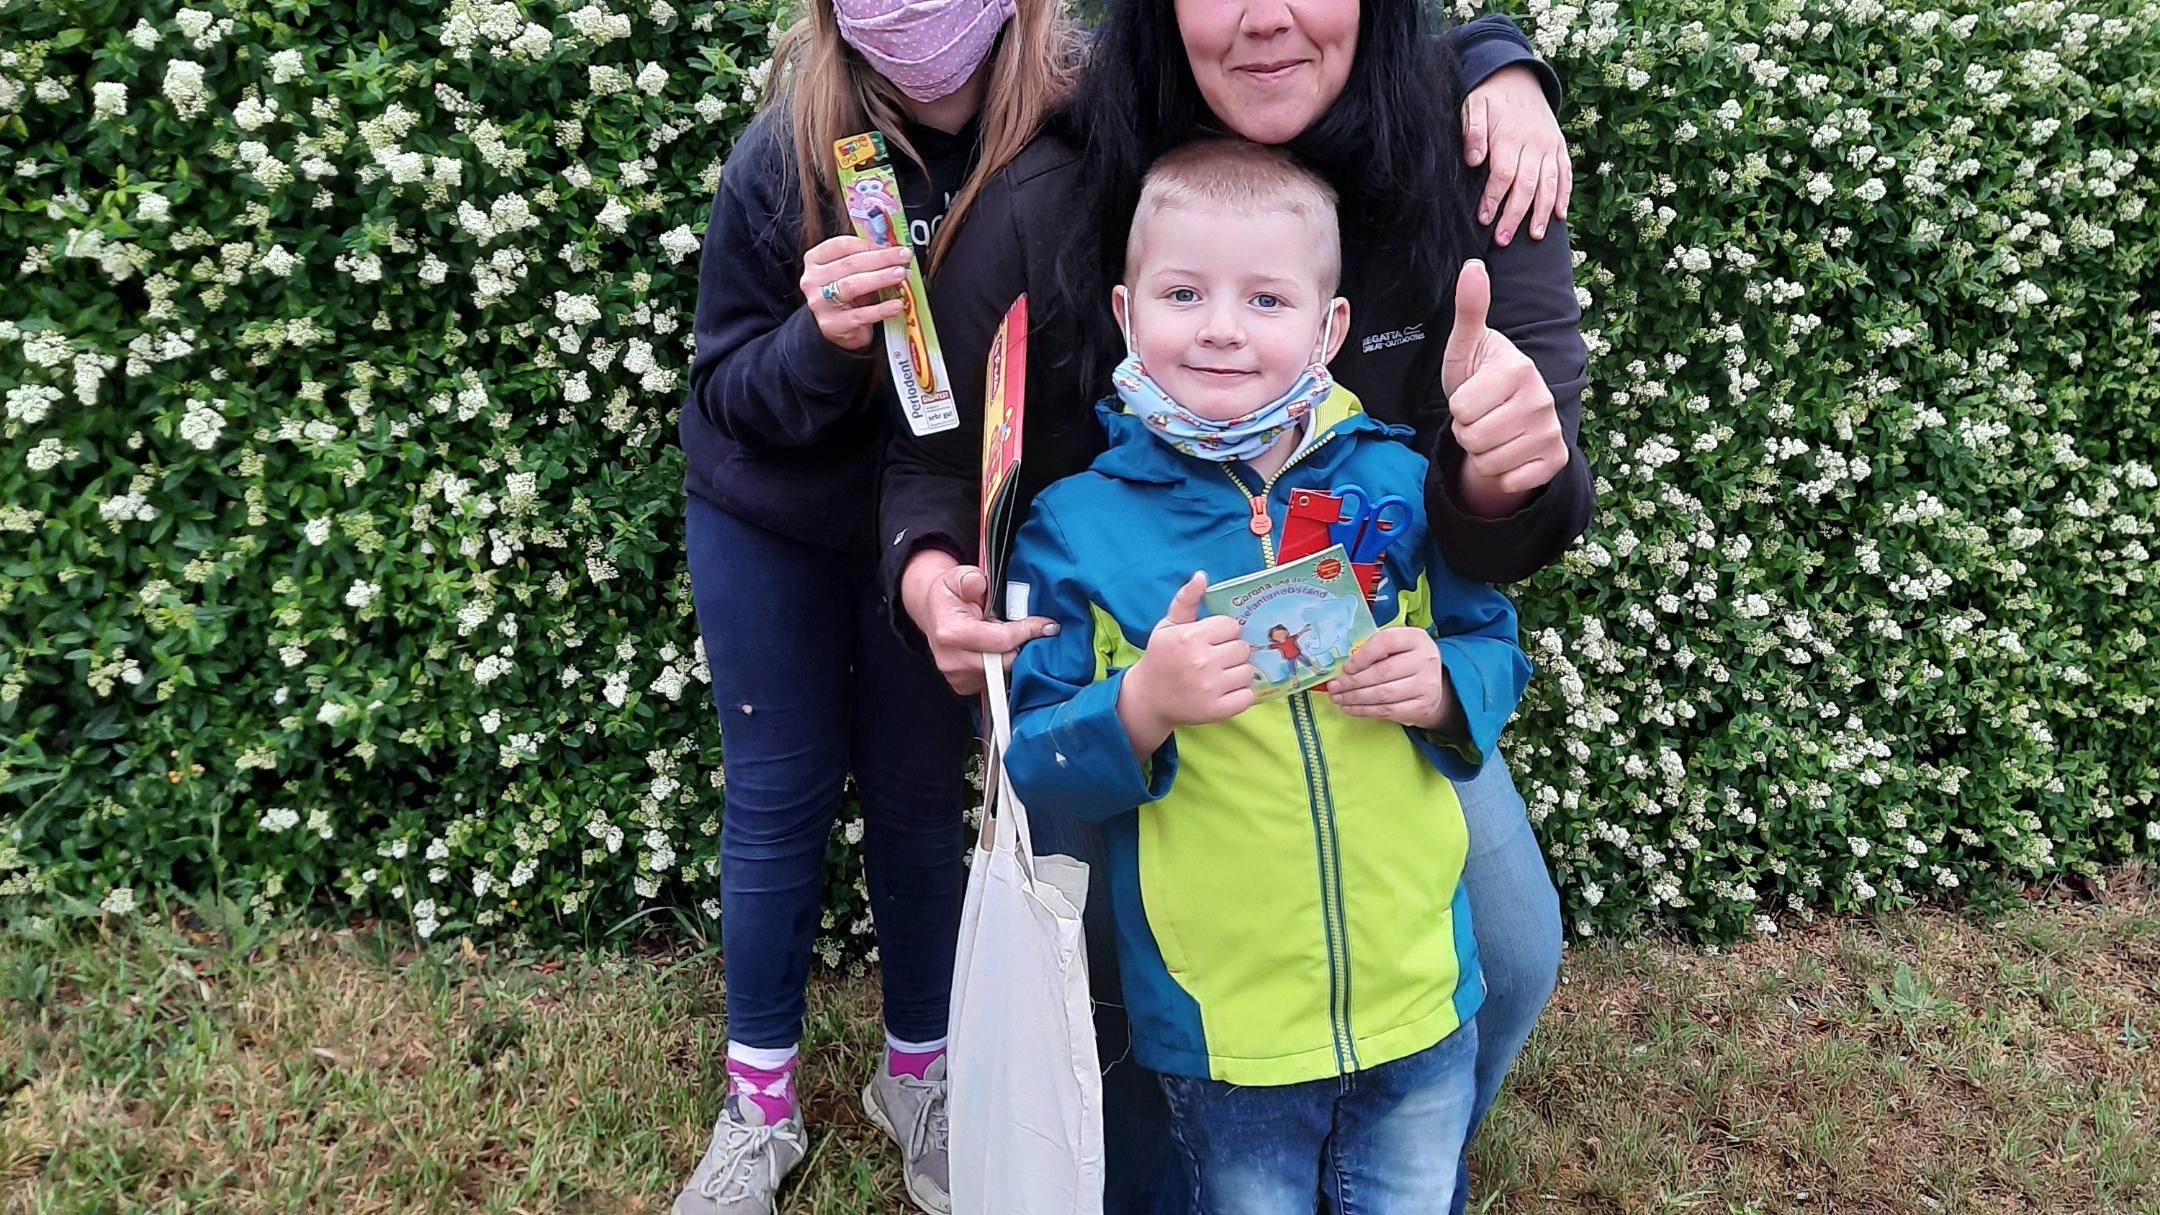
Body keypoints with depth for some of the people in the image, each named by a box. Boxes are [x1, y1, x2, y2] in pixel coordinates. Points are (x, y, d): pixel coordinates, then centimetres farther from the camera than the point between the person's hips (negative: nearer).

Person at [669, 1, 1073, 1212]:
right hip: (769, 525, 0)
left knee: (921, 799, 11)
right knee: (778, 803, 8)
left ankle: (920, 1073, 32)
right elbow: (725, 394, -14)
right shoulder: (787, 149, -20)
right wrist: (819, 338, -33)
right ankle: (761, 1102, 26)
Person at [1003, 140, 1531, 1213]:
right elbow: (1024, 759, -9)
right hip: (1219, 1022, -2)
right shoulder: (1078, 522, -10)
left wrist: (1444, 688, -17)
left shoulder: (1397, 483, -5)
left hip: (1420, 996, 2)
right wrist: (1139, 707, -27)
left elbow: (1496, 652, 5)